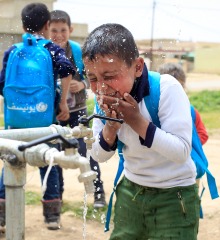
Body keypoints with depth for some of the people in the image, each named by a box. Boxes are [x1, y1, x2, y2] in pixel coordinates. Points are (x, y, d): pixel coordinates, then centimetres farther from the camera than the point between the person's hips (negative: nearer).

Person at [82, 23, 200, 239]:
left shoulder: (167, 89, -24)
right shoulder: (105, 97, -8)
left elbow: (182, 152, -29)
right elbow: (98, 156, -3)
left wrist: (137, 121, -31)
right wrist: (111, 127, -22)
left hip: (174, 196, -5)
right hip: (131, 190, 5)